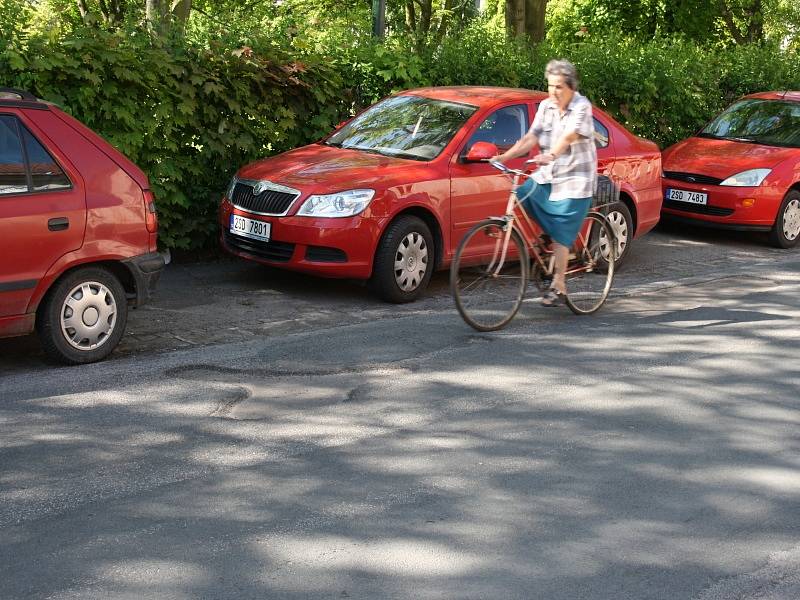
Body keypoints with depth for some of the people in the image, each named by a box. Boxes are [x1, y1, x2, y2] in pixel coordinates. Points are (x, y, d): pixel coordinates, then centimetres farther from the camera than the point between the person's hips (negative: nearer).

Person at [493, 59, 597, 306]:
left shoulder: (582, 107, -11)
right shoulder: (545, 106, 6)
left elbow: (569, 136, -29)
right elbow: (531, 137, -2)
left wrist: (551, 155, -47)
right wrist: (505, 156, -16)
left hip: (574, 179, -6)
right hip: (545, 175, 6)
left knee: (560, 235, -7)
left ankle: (558, 287, 3)